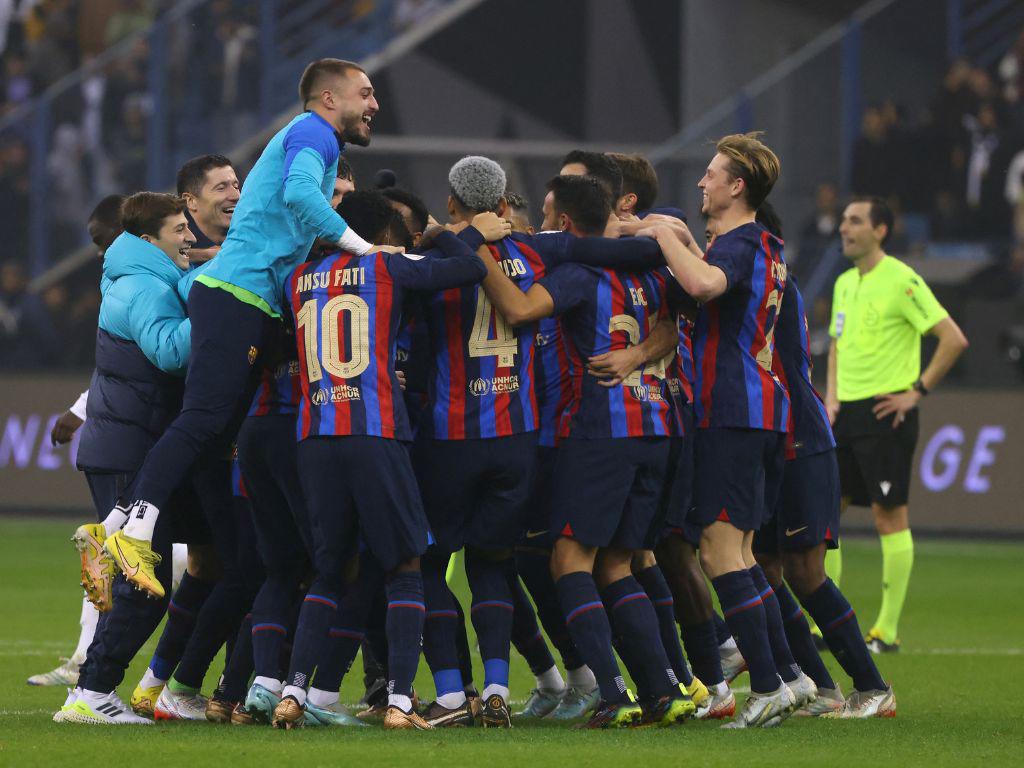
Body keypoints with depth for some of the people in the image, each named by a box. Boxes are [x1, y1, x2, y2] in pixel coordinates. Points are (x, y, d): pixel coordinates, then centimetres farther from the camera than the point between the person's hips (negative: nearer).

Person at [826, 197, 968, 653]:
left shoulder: (901, 281, -11)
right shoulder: (844, 284, 14)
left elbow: (954, 340, -14)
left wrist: (917, 391, -13)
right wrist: (832, 397, 14)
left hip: (885, 413, -8)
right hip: (847, 411, 8)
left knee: (890, 517, -4)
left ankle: (887, 630, 0)